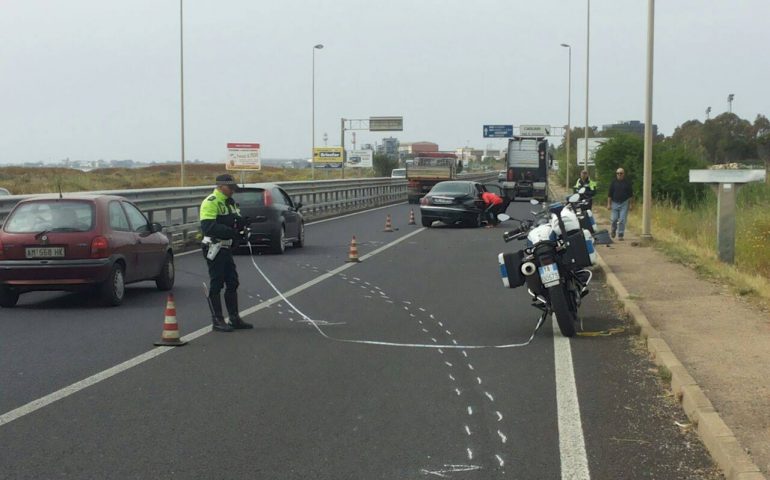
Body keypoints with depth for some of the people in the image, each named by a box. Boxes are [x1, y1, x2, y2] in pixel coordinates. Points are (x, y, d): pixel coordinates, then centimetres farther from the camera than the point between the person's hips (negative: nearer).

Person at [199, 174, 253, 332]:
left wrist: (240, 224, -3)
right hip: (214, 249, -9)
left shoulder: (230, 202, 17)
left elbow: (238, 221, 21)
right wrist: (230, 231, -28)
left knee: (232, 283, 12)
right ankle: (217, 321, 2)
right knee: (216, 285, -3)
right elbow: (208, 227, -23)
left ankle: (234, 318, 20)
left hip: (226, 248, 9)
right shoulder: (211, 202, -13)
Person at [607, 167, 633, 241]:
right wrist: (609, 204, 1)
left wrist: (630, 204, 1)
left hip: (624, 203, -1)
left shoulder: (627, 183, 3)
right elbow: (610, 194, 7)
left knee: (622, 220, -6)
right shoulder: (613, 182, 5)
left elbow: (630, 194, 6)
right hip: (615, 203, 1)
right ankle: (613, 230, 29)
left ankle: (620, 235, -1)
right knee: (614, 219, -1)